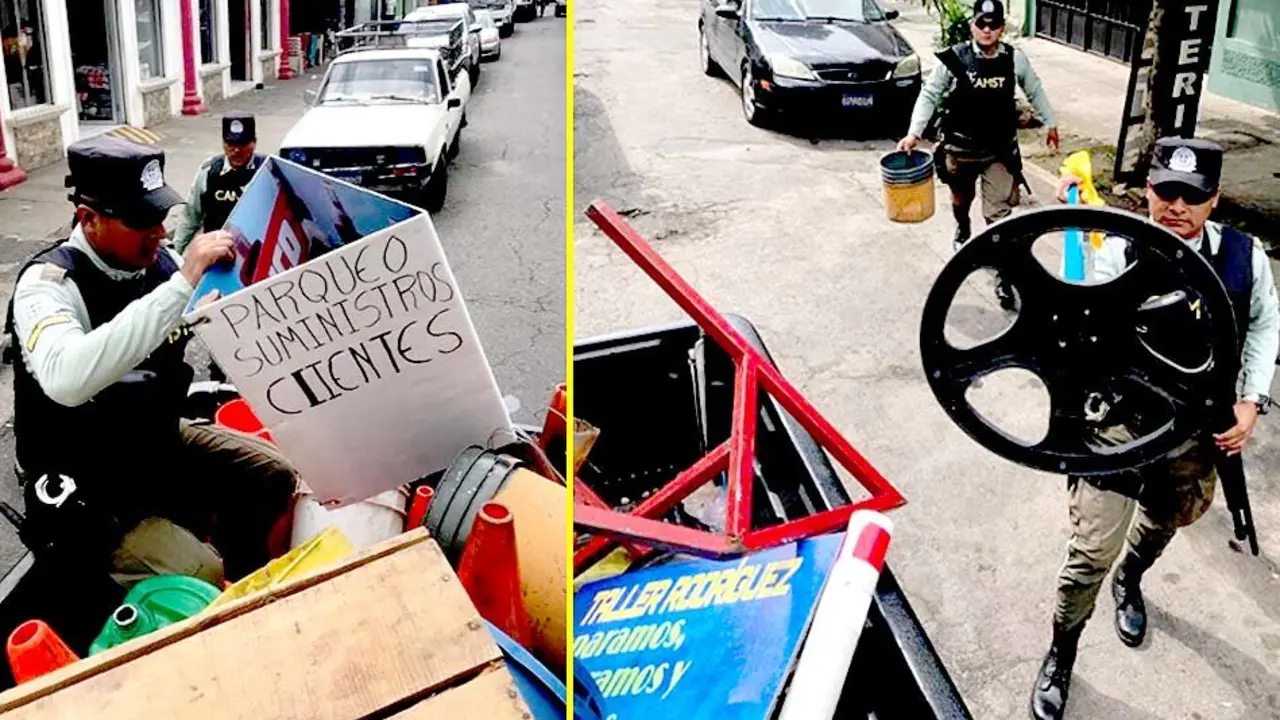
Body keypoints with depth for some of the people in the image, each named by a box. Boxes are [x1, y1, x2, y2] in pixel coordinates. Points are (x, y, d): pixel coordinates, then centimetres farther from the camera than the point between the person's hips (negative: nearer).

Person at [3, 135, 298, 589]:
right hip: (86, 488, -7)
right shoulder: (48, 282, -24)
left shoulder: (158, 261, -6)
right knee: (203, 585, -20)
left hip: (161, 440, 7)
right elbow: (68, 380, -47)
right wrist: (182, 284, -45)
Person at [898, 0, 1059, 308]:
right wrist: (914, 133, -17)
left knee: (1000, 213, -6)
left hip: (1000, 150, 0)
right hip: (960, 147, 1)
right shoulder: (954, 58, -14)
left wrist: (1050, 123, 19)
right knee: (961, 199, 26)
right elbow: (929, 95, -8)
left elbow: (1035, 91, 10)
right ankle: (963, 231, 59)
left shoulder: (1015, 59, -7)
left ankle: (1003, 276, 0)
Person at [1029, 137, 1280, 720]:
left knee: (1166, 521, 29)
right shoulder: (1121, 250, -18)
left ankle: (1130, 580, 65)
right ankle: (1060, 657, 23)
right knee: (1091, 551, -3)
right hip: (1121, 421, -3)